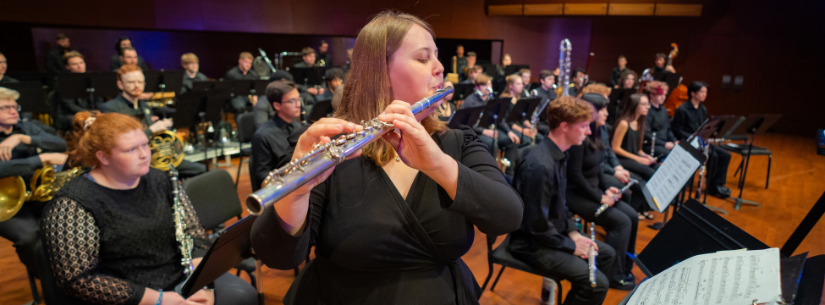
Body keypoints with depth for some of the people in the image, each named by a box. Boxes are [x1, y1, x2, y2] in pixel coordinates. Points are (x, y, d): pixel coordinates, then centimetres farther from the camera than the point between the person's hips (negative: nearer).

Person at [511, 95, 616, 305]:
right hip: (533, 243, -10)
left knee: (607, 254, 18)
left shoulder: (559, 154, 2)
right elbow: (538, 227, -26)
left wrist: (573, 232, 4)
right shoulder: (540, 165, -30)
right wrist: (572, 246, -12)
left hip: (552, 234, 10)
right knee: (597, 283, -17)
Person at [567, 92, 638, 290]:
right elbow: (574, 174, -22)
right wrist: (599, 197, -17)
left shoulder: (596, 134, 7)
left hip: (593, 189, 9)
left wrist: (607, 188, 4)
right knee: (621, 222, -16)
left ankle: (624, 267, 15)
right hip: (575, 194, -9)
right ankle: (612, 276, -2)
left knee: (632, 216, 1)